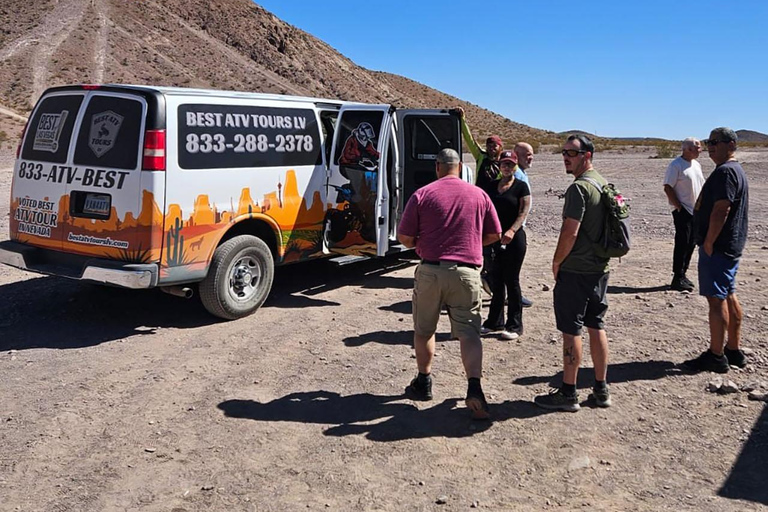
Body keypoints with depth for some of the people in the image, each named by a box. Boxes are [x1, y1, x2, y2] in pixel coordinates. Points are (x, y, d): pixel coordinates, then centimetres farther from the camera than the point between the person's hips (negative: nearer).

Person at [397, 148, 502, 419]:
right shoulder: (479, 195, 3)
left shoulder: (422, 195, -3)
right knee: (469, 332, 4)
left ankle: (423, 383, 28)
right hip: (466, 272, 1)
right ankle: (474, 387, -11)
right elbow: (494, 235, 10)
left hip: (430, 271, -1)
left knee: (424, 330, 16)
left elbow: (404, 238, -3)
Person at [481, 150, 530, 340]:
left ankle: (514, 326, 9)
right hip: (496, 239, 5)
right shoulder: (492, 186, 11)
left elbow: (523, 212, -11)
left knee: (511, 281, -1)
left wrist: (512, 231, -26)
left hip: (514, 239, -5)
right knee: (496, 280, 10)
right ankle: (495, 322, 22)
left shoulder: (521, 186, -3)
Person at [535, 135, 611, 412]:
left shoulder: (579, 187, -17)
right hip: (600, 267, 9)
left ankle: (568, 394, 6)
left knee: (571, 329, -2)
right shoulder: (604, 183, 12)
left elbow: (570, 232, -22)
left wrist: (556, 262, -9)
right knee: (596, 326, 14)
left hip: (576, 270, -9)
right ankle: (601, 389, 21)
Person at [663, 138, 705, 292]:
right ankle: (677, 279, -1)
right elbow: (668, 188, -15)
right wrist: (678, 207, -17)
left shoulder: (696, 164, 13)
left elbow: (700, 185, 20)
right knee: (682, 244, -6)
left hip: (696, 211, 8)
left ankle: (682, 274, 20)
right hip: (683, 211, -8)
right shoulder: (676, 165, -12)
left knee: (691, 244, 10)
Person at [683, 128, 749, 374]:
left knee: (717, 299, -6)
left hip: (717, 246, -11)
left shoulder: (725, 172, -17)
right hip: (731, 246, 11)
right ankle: (734, 351, 24)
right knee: (729, 297, 15)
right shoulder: (736, 170, 17)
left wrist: (708, 243, -19)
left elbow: (721, 210, -24)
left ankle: (716, 356, -1)